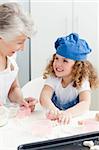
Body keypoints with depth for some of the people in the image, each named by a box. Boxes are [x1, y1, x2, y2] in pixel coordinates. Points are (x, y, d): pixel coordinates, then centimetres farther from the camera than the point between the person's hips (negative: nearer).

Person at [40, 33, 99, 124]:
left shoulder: (82, 82, -10)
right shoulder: (53, 78, -4)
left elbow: (85, 104, -26)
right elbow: (44, 97, -20)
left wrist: (68, 113, -45)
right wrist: (52, 109, -42)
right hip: (53, 120, 2)